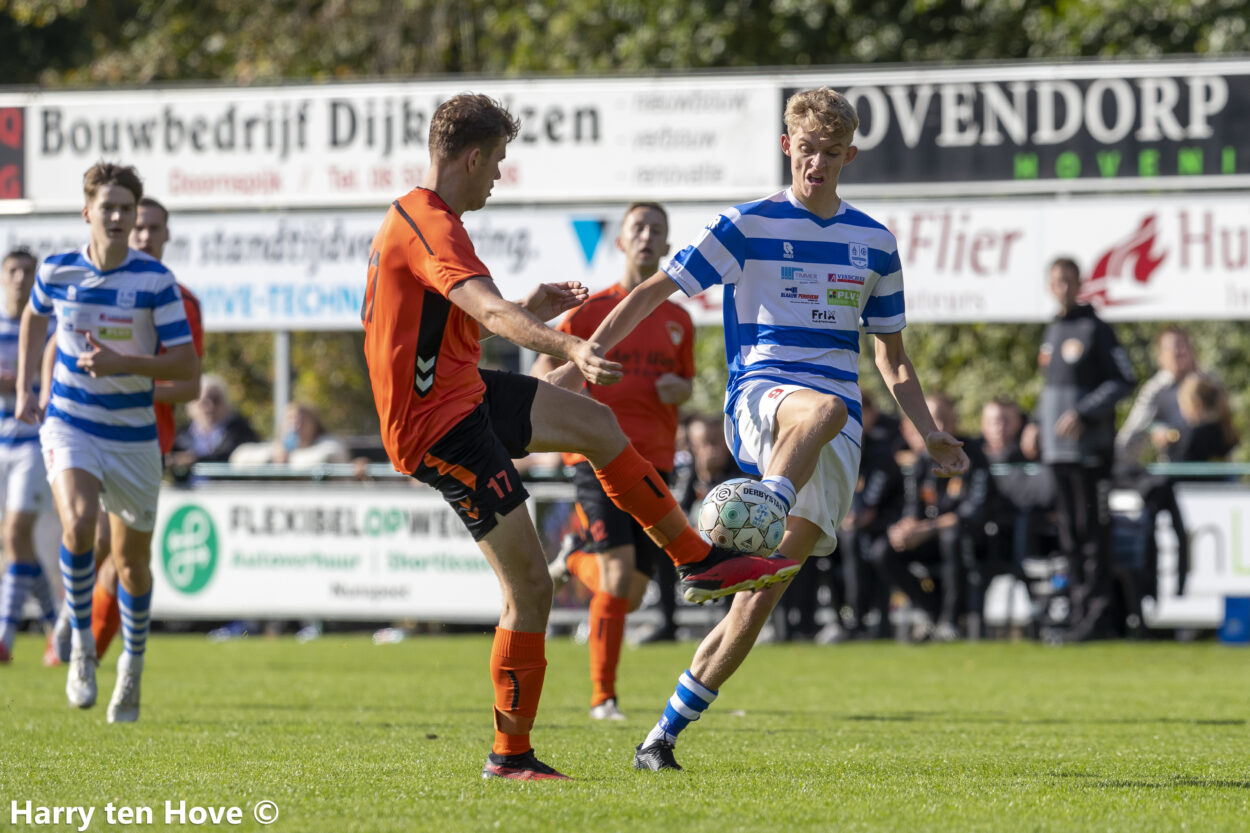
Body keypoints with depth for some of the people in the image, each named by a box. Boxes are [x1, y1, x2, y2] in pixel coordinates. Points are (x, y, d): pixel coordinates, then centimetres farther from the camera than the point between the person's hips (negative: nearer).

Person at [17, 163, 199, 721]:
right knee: (79, 526, -28)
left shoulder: (155, 280, -11)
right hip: (69, 427, 0)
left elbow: (187, 365, -13)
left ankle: (133, 663, 37)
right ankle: (81, 644, -7)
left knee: (132, 559, 12)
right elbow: (34, 316, 20)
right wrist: (25, 388, 14)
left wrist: (124, 364, -26)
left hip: (134, 435, 0)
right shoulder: (57, 271, -4)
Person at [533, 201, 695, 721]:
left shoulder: (678, 321, 13)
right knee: (618, 575, -19)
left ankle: (575, 563, 37)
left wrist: (677, 388, 1)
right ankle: (603, 697, -8)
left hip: (654, 461, 4)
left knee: (631, 597, 2)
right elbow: (544, 368, 6)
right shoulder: (592, 309, 3)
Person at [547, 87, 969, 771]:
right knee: (824, 408, -42)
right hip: (760, 394, -3)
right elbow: (654, 291, 4)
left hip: (838, 428, 3)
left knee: (761, 598, -10)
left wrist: (930, 436, 11)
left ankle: (666, 732, -4)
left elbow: (891, 356, 23)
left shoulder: (874, 242, 16)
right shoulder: (749, 225, 4)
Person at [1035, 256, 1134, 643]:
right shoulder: (1051, 332, 17)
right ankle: (1081, 608, 13)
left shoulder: (1095, 329, -5)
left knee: (1092, 528, -9)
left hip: (1090, 447, -8)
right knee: (1069, 531, 9)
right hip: (1057, 449, 8)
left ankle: (1097, 611, -9)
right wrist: (1038, 422, 13)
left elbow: (1123, 381, -9)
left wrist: (1083, 414, -17)